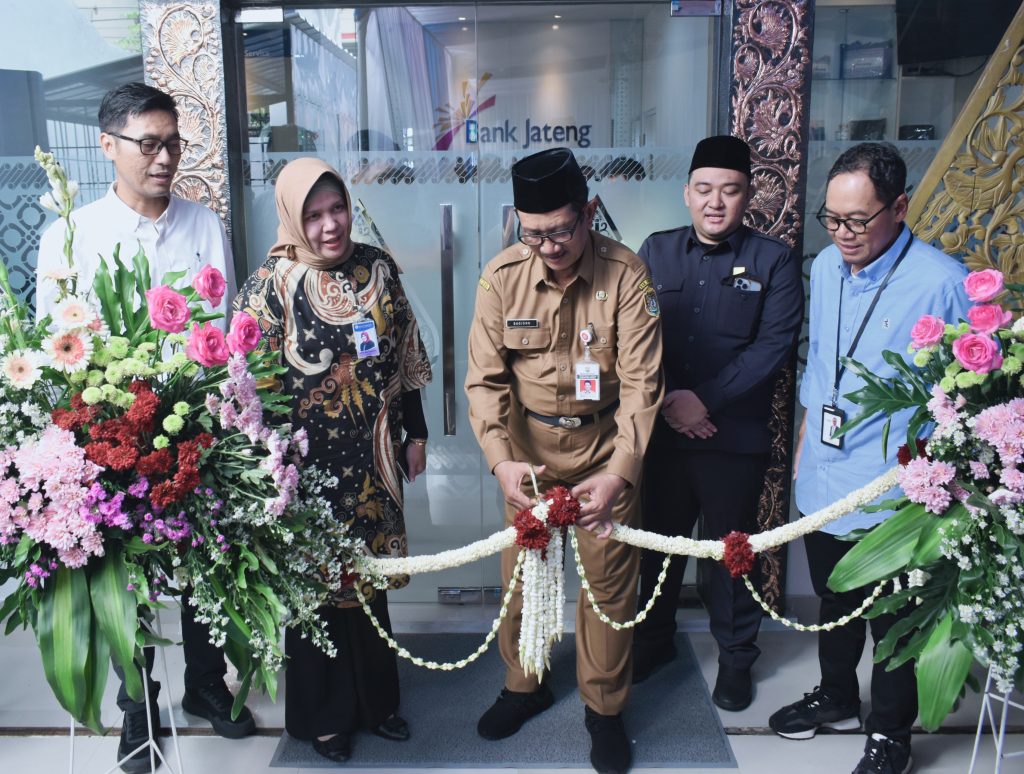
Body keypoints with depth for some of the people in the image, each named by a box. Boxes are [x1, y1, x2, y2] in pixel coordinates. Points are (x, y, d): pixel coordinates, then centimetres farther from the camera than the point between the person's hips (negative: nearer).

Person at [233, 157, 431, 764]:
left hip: (371, 457, 4)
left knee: (369, 574, 18)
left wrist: (415, 433, 9)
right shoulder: (271, 284, -12)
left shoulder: (378, 268, -1)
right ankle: (324, 713, 33)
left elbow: (406, 358, 7)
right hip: (308, 462, -3)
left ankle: (376, 698, 39)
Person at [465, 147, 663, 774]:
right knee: (521, 570, 14)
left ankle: (605, 708, 30)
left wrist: (621, 471, -30)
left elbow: (642, 383, -19)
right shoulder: (502, 276, -12)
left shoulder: (626, 274, -18)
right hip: (528, 446, 2)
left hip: (605, 446, -2)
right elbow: (486, 379, -10)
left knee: (609, 579, 7)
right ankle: (524, 685, 39)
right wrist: (502, 461, -24)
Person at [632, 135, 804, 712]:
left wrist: (704, 399, -17)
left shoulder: (774, 260, -1)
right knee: (660, 540, 15)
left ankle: (736, 657, 30)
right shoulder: (656, 251, 6)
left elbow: (774, 347, -11)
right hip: (661, 430, 2)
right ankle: (655, 639, 36)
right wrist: (667, 400, -12)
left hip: (736, 435, -2)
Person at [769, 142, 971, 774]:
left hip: (893, 496, -6)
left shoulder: (943, 283, -19)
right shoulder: (826, 267, 1)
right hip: (823, 479, 6)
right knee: (835, 602, 24)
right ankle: (836, 699, 48)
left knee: (892, 618, 13)